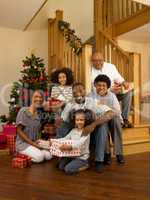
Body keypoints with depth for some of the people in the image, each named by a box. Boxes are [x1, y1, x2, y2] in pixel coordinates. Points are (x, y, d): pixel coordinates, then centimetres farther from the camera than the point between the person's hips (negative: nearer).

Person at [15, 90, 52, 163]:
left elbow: (37, 131, 11)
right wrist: (32, 143, -18)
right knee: (39, 157, -25)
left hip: (34, 143, 6)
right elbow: (19, 131, -15)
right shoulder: (23, 111, -13)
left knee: (48, 156, -12)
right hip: (22, 143, -6)